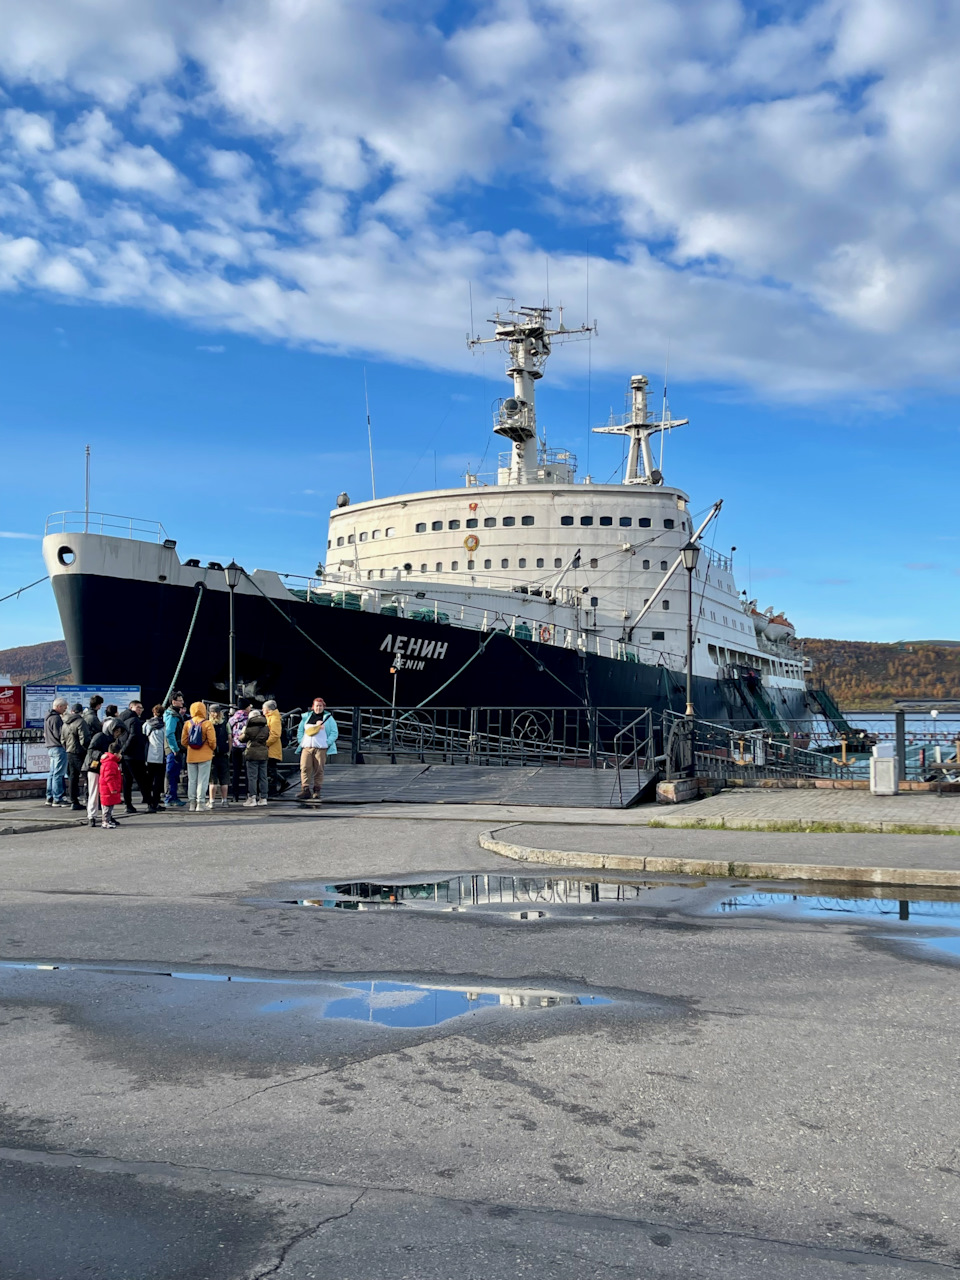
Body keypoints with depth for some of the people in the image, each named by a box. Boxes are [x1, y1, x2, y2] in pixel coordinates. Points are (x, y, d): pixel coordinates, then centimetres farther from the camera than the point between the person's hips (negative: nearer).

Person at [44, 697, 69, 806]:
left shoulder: (48, 717, 16)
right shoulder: (56, 718, -16)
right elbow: (60, 735, -20)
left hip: (50, 748, 11)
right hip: (58, 748, -10)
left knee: (52, 773, 15)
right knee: (58, 774, -7)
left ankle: (50, 797, 20)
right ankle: (57, 799, -6)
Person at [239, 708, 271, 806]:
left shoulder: (250, 728, -9)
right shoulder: (266, 728, 6)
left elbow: (242, 738, 3)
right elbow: (269, 739, 12)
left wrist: (243, 731, 18)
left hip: (252, 754, -5)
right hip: (264, 754, 5)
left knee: (252, 777, -2)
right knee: (263, 777, 10)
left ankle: (252, 798, -5)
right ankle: (263, 798, 13)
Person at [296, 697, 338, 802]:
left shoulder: (328, 718, 7)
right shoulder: (306, 717, 14)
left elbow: (334, 732, 5)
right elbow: (300, 730, 22)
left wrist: (327, 743, -6)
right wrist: (301, 742, 8)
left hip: (321, 748, -2)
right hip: (307, 747, 2)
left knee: (319, 770, -2)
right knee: (305, 768, -10)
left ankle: (316, 791, 6)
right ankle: (305, 790, -11)